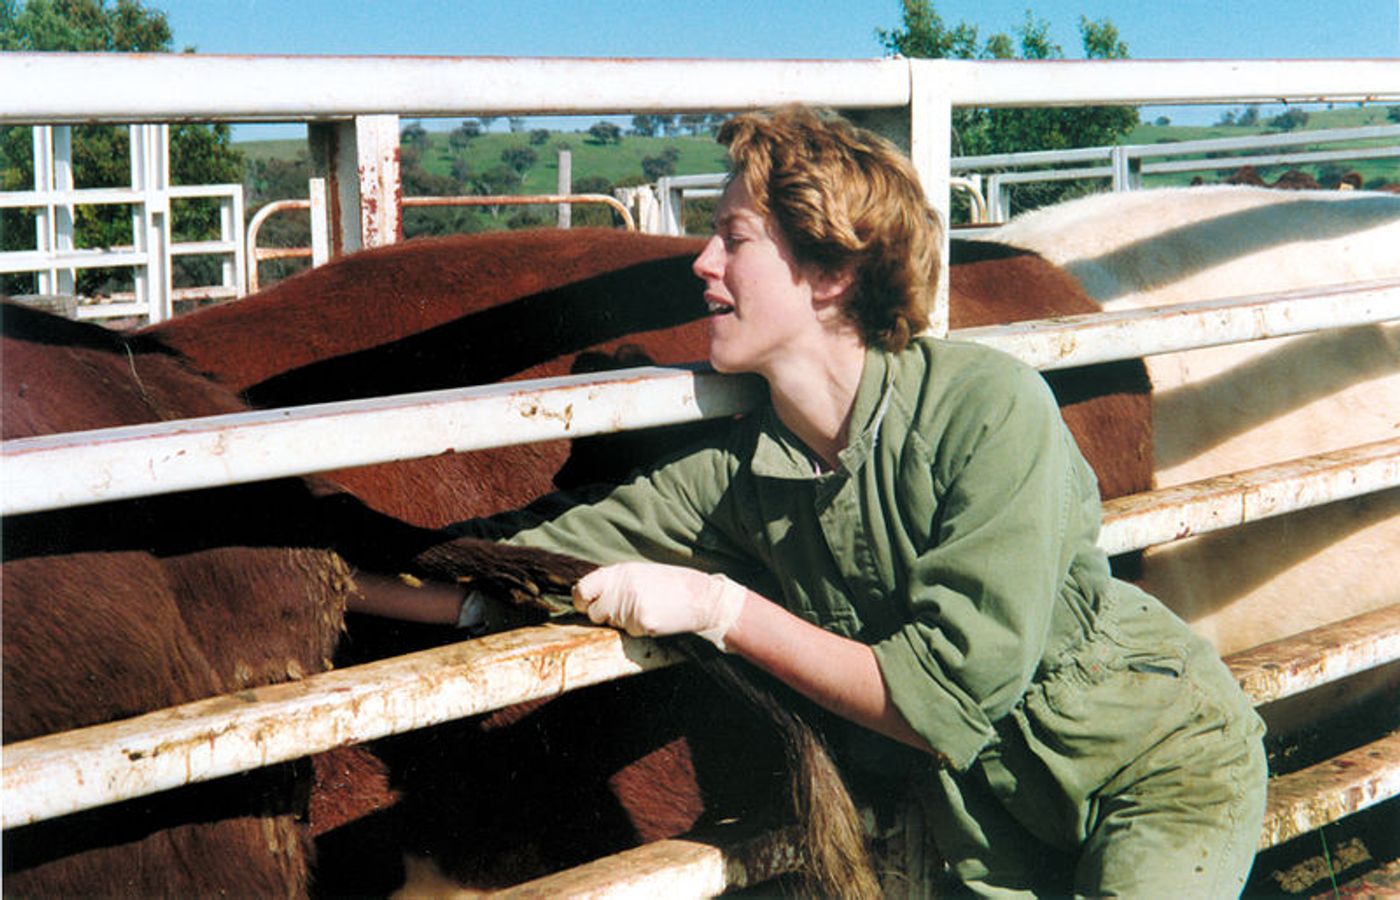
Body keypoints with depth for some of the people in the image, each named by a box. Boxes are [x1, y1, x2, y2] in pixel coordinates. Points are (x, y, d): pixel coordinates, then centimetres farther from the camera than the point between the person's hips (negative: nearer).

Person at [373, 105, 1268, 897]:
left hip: (1160, 754, -4)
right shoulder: (740, 472, -10)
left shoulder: (988, 405, -26)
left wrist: (720, 608, -25)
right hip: (995, 807, 5)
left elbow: (951, 693, -28)